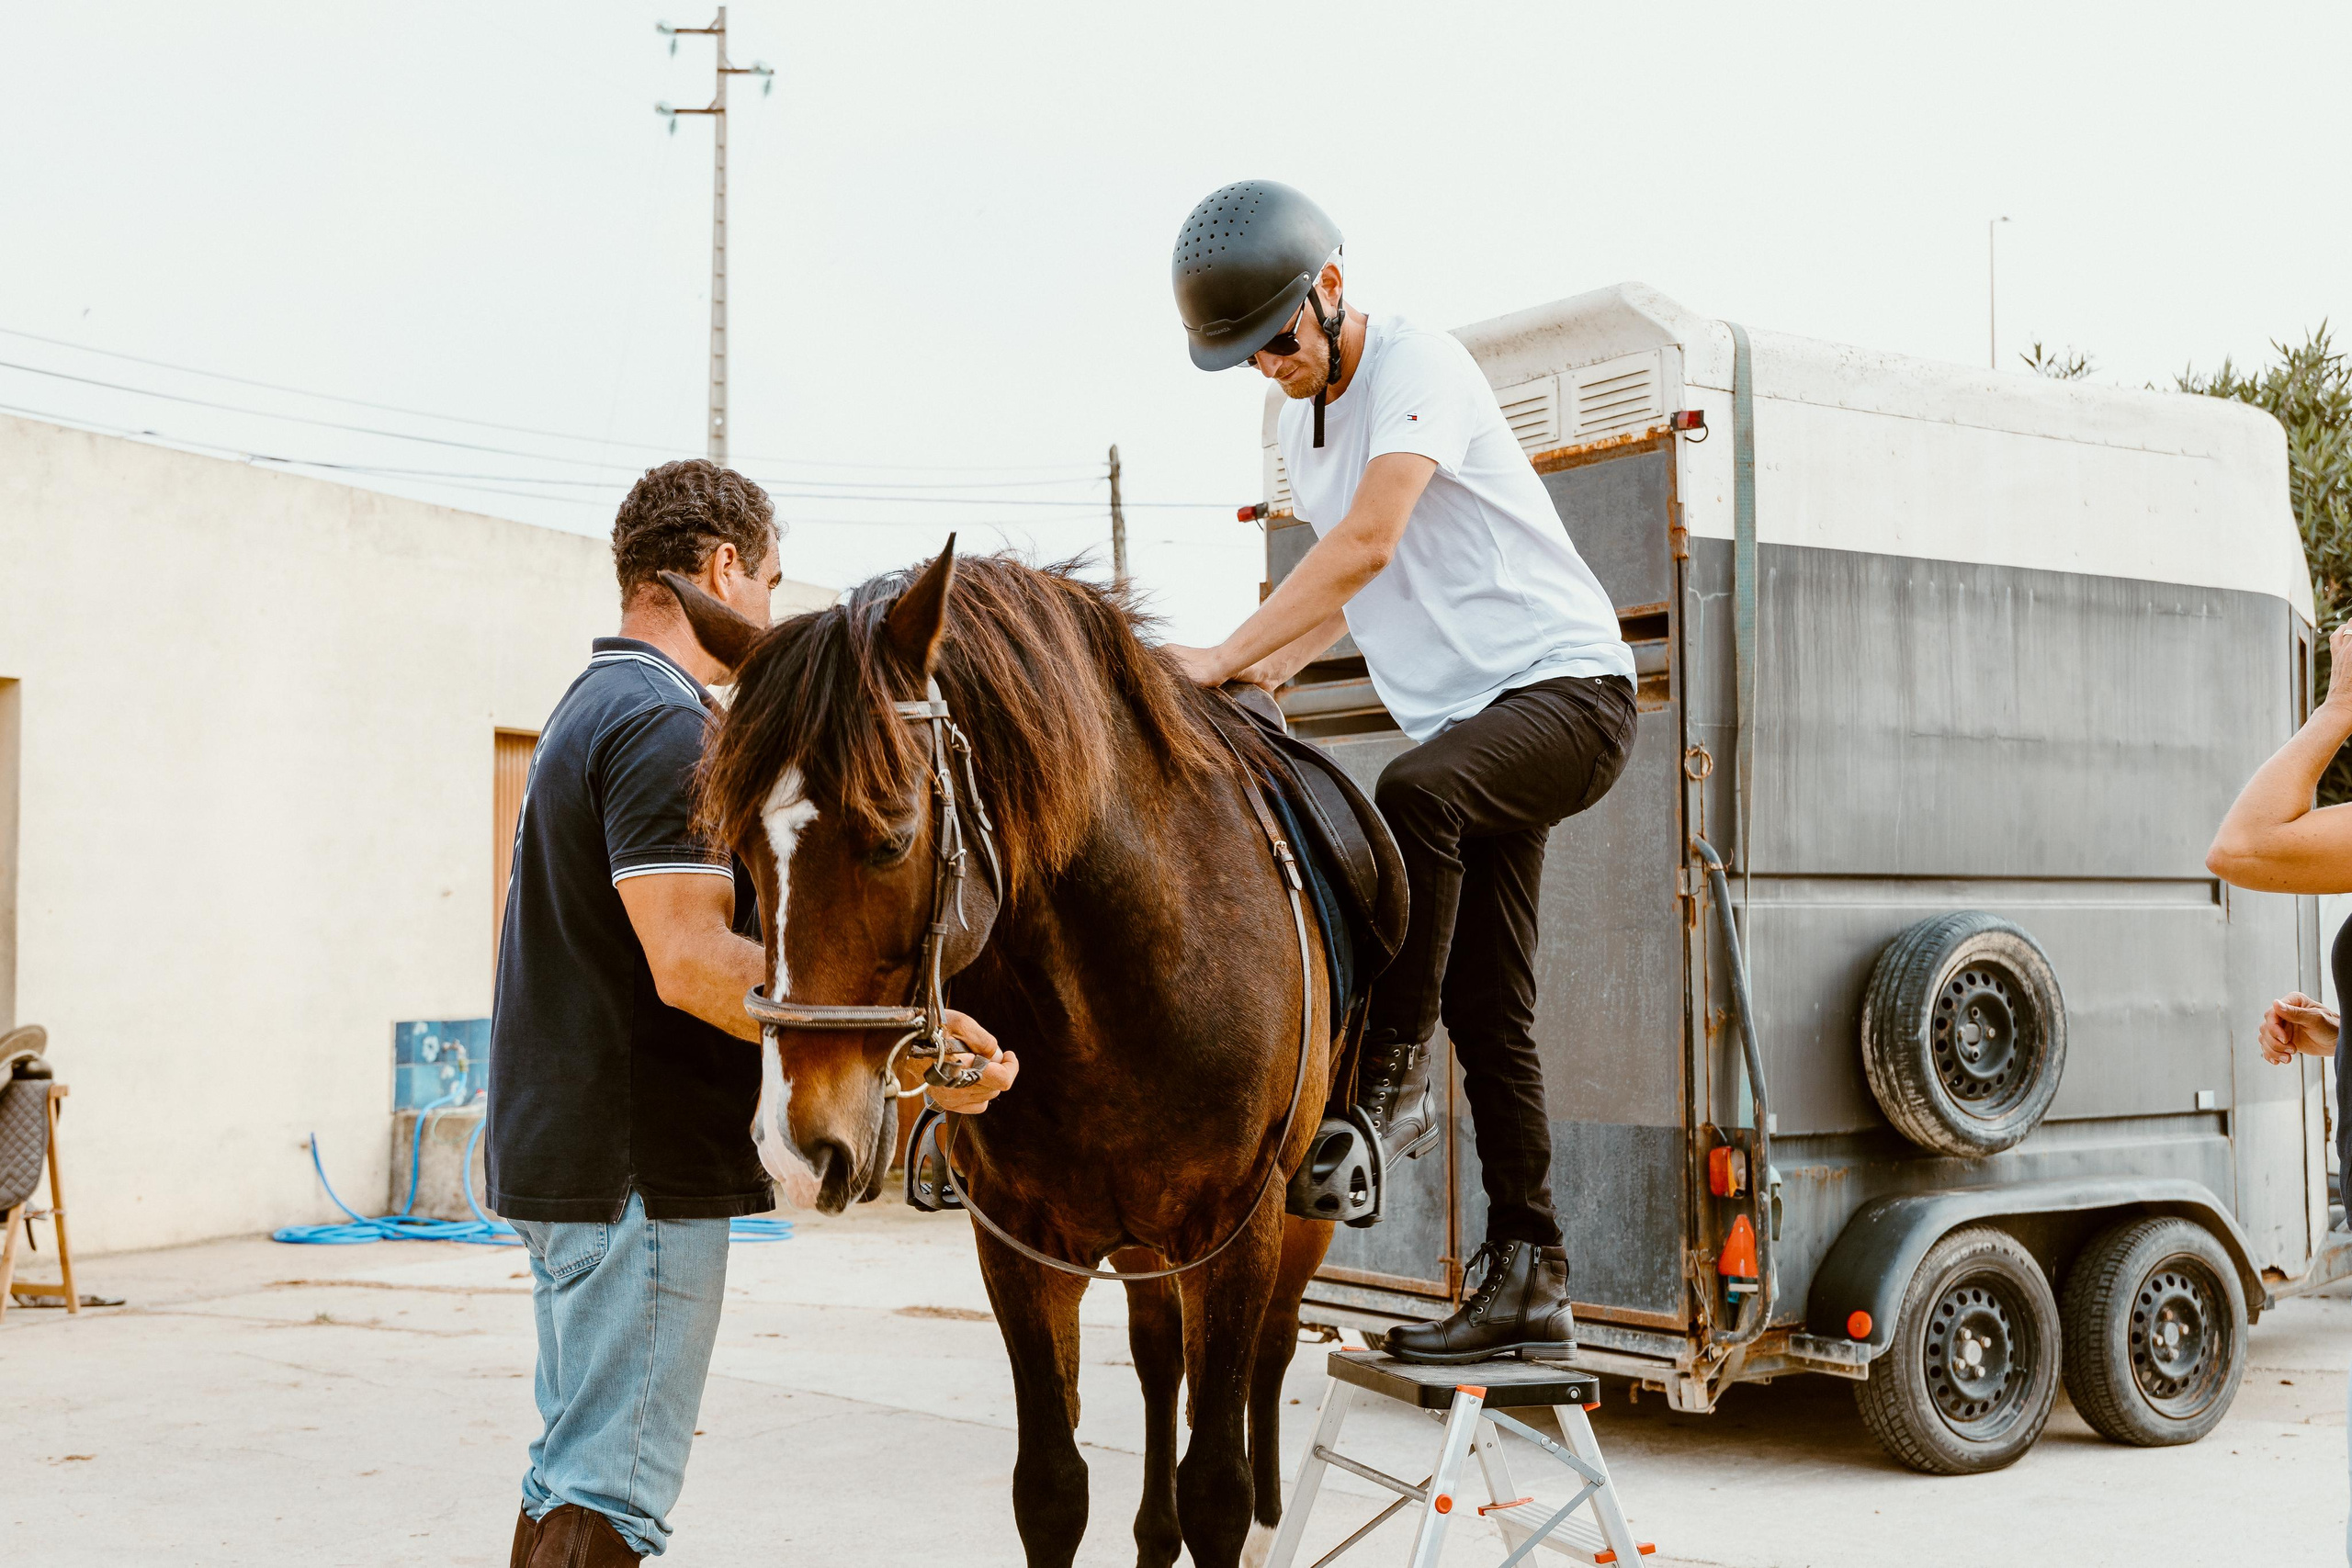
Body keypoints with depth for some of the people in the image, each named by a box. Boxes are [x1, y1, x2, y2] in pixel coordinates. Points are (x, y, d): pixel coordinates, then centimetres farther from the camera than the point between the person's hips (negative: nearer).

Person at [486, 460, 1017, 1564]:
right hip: (640, 1170, -10)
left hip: (556, 1145, 10)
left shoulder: (592, 707, 17)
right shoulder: (665, 724, -16)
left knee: (573, 1468, 18)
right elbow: (694, 963, -26)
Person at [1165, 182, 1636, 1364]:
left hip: (1566, 686, -9)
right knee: (1485, 1010, 6)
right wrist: (1268, 673, 6)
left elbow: (1370, 543, -27)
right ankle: (1526, 1280, 12)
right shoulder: (1301, 422, 13)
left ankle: (1387, 1080, -24)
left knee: (1414, 792, -39)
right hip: (1466, 724, 9)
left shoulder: (1418, 366, -13)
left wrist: (1225, 655, -31)